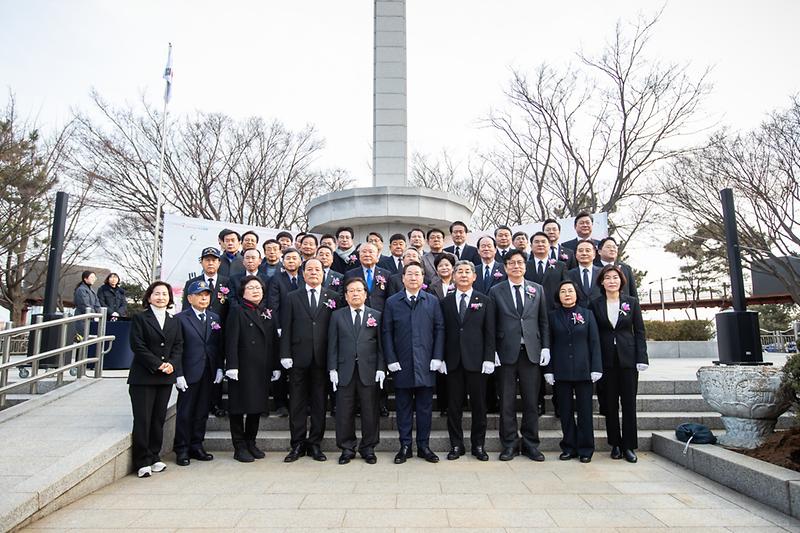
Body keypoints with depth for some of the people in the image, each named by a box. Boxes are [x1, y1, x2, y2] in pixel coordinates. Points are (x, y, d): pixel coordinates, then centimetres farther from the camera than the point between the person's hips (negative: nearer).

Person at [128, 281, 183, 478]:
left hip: (166, 378, 5)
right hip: (143, 377, -4)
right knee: (142, 420, -2)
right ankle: (142, 462, 7)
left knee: (159, 419, 10)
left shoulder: (174, 321, 13)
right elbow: (138, 346, -9)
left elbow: (178, 345, 9)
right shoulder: (140, 318, -2)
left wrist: (171, 364, -9)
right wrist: (158, 364, -15)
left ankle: (154, 457, 21)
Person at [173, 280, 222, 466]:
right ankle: (182, 449, 16)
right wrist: (178, 374, -12)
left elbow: (219, 346, 11)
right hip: (189, 373, -4)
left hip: (209, 373, 4)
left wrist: (219, 368, 3)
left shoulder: (215, 318, 11)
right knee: (185, 413, 4)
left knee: (202, 412, 11)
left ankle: (196, 446, 23)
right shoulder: (181, 318, -4)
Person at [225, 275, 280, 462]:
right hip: (243, 368, -5)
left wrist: (275, 367, 8)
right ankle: (240, 447, 13)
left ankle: (251, 443, 24)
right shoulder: (237, 311, -2)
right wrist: (232, 366, -18)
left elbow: (273, 341, 13)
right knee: (239, 408, 2)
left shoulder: (268, 313, 14)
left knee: (257, 407, 11)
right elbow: (231, 340, -10)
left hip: (262, 369, 5)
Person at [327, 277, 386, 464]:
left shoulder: (376, 315, 7)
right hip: (345, 371, 1)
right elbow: (332, 345, 5)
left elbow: (380, 344, 4)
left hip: (369, 371, 0)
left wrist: (381, 368, -3)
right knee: (344, 412, 5)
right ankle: (347, 448, 20)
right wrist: (332, 369, -2)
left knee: (370, 411, 5)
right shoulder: (337, 316, 8)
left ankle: (368, 448, 20)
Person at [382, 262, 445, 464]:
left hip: (426, 364, 1)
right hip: (401, 364, 0)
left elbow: (439, 330, 4)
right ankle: (405, 446, 18)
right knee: (403, 407, 7)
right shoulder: (392, 302, 4)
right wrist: (391, 360, -5)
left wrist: (437, 357, -3)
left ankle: (424, 446, 20)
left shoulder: (433, 301, 7)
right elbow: (387, 332, 2)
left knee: (425, 407, 8)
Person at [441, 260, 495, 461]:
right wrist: (441, 358, -2)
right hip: (453, 361, 1)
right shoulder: (445, 302, 8)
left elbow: (490, 332, 2)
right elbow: (442, 332, 5)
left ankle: (478, 445, 20)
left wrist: (489, 359, -6)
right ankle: (456, 445, 19)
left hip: (476, 360, -1)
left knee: (479, 405, 6)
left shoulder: (485, 301, 5)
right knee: (454, 405, 6)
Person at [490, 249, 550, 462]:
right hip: (506, 352, -1)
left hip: (531, 352, 2)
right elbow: (492, 324, 2)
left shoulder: (537, 289, 10)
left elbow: (544, 322, 11)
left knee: (531, 401, 7)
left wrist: (545, 347, 2)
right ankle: (510, 444, 17)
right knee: (507, 402, 4)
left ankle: (530, 444, 20)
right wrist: (493, 351, -5)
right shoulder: (496, 291, 4)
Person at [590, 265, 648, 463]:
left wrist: (641, 358, -5)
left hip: (628, 359, 0)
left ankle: (629, 446, 12)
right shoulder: (595, 304, 3)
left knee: (629, 402, 2)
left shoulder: (632, 302, 5)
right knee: (610, 403, 6)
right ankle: (615, 444, 17)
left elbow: (639, 332, 4)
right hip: (606, 360, 0)